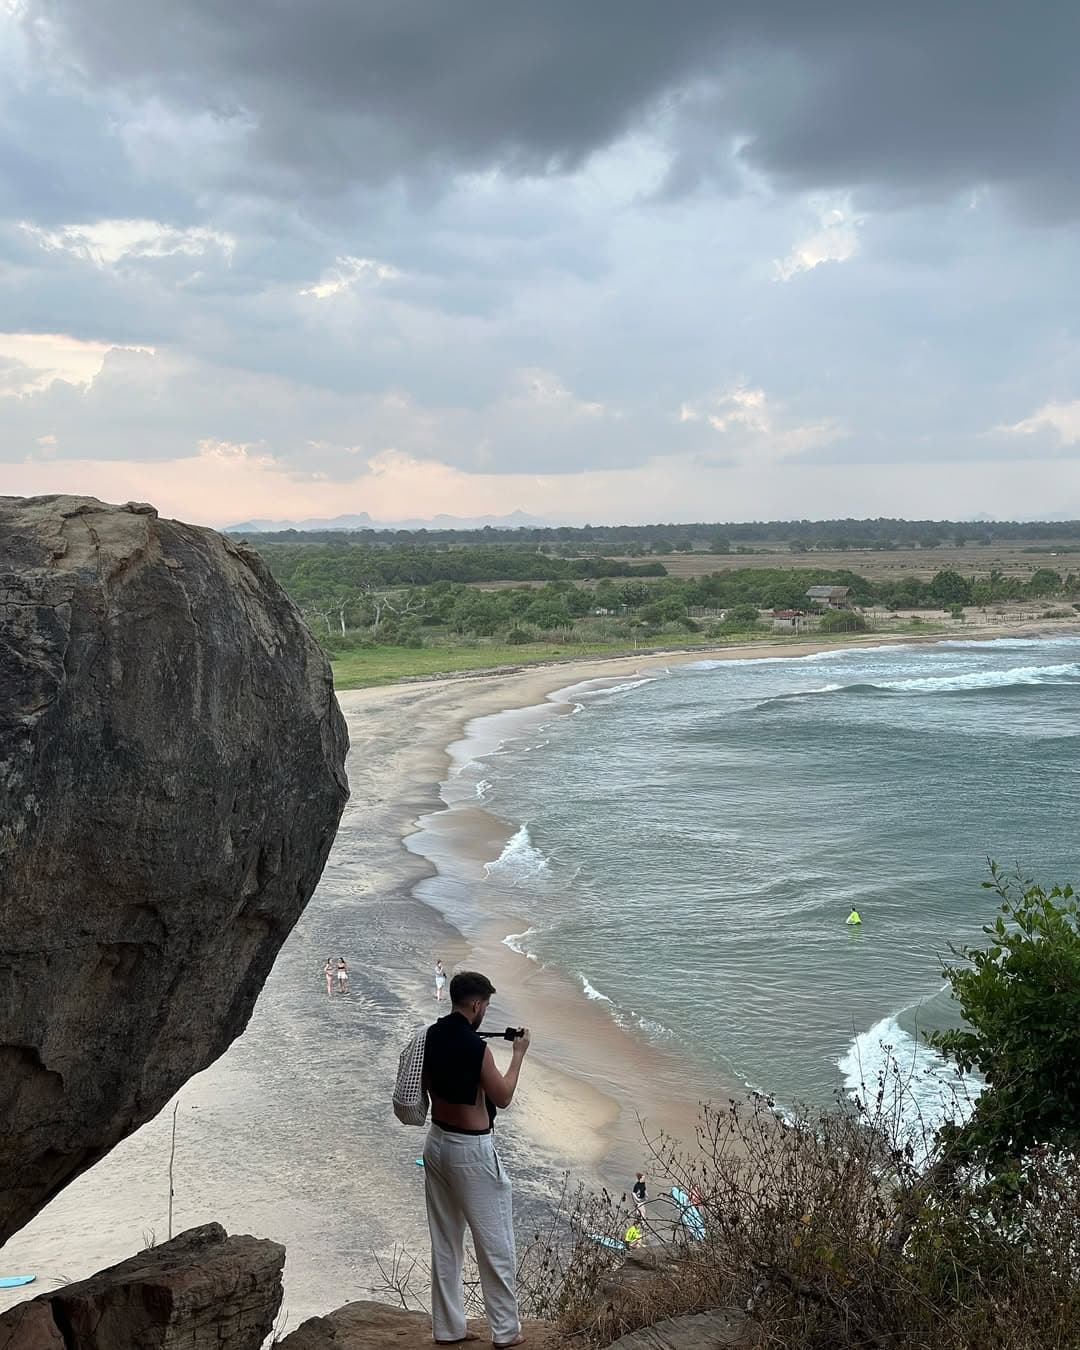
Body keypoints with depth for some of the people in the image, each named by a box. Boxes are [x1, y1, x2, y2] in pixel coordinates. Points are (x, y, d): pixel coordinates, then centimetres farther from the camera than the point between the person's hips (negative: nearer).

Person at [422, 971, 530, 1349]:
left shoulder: (433, 1035, 0)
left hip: (437, 1143, 8)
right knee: (495, 1244, 5)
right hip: (471, 1151, -8)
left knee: (445, 1241, 15)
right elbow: (502, 1098, -11)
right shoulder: (475, 1047, -23)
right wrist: (518, 1055, 0)